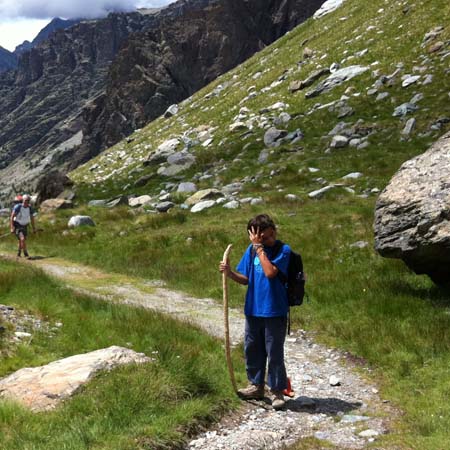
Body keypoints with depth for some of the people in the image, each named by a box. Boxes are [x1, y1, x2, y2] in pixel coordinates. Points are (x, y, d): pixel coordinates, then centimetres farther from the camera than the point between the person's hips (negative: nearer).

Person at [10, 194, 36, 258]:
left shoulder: (30, 208, -7)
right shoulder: (18, 207, -20)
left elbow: (32, 218, 5)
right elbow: (12, 217, -18)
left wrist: (34, 228, 4)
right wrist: (12, 228, -24)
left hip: (24, 226, 5)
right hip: (17, 226, -5)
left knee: (21, 241, 17)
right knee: (22, 239, -23)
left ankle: (19, 254, 36)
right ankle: (26, 254, -16)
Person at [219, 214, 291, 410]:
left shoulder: (283, 250, -11)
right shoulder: (251, 250, 3)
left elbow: (270, 272, -26)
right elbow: (246, 279, 9)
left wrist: (259, 247, -20)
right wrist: (230, 272, -9)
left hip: (274, 311, -5)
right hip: (253, 309, 5)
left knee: (274, 352, 3)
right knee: (252, 349, 16)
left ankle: (278, 391, 17)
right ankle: (256, 386, 33)